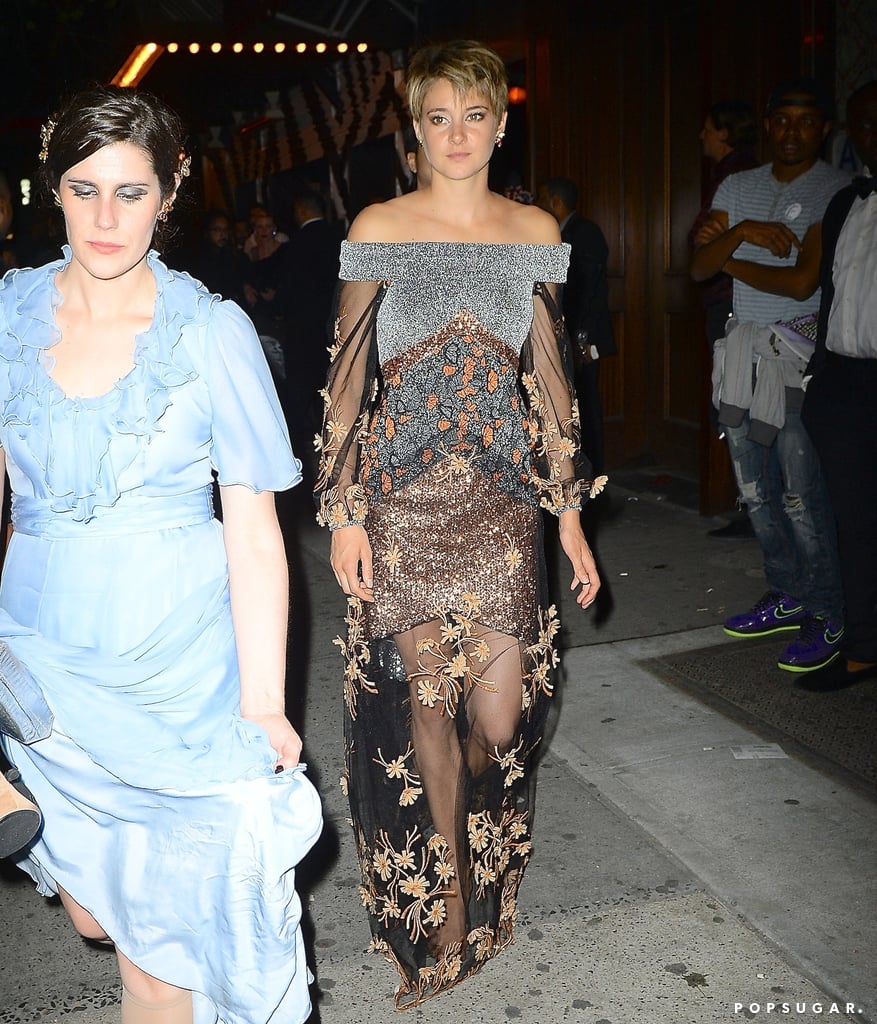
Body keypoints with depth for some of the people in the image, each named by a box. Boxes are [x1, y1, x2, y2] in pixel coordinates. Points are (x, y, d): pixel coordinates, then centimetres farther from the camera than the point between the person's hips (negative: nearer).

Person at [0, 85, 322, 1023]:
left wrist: (263, 705, -12)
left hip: (178, 664, -3)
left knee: (159, 933, 6)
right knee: (91, 912, 18)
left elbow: (253, 533, -10)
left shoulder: (212, 331, -9)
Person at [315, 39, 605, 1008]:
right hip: (404, 498, -1)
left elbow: (548, 375, 9)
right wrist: (343, 510, -5)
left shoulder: (535, 231, 7)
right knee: (426, 697, 5)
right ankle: (448, 882, 28)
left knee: (500, 712, -1)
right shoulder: (378, 228, 0)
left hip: (503, 496, 2)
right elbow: (347, 375, 0)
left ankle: (478, 827, 36)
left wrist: (569, 510, 7)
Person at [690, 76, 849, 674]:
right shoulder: (738, 188, 12)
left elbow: (802, 282, -16)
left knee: (803, 494, -6)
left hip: (797, 354, -6)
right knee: (757, 489, 12)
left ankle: (829, 619, 6)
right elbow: (699, 268, 3)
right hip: (744, 349, 6)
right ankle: (788, 597, 27)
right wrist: (740, 232, -15)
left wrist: (731, 260, -5)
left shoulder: (835, 191, -7)